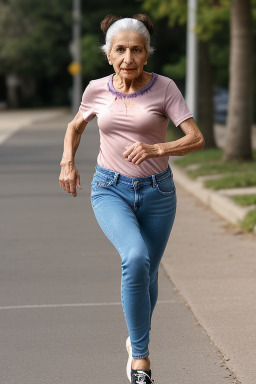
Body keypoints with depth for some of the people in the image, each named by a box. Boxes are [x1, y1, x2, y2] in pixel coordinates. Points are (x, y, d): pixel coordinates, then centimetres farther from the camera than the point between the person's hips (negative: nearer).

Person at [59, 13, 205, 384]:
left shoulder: (164, 87, -11)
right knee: (135, 259, -29)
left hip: (156, 191, 1)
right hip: (111, 190, -1)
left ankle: (136, 339, 47)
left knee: (146, 274, 15)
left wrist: (156, 149, -33)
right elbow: (76, 126, 16)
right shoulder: (97, 89, -4)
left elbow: (196, 139, -17)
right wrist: (68, 162, 1)